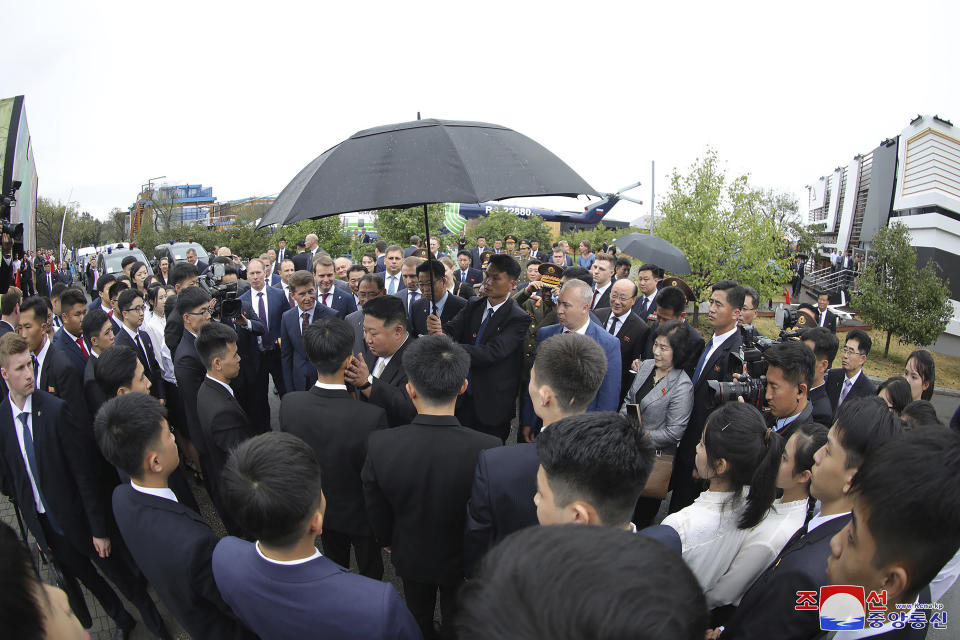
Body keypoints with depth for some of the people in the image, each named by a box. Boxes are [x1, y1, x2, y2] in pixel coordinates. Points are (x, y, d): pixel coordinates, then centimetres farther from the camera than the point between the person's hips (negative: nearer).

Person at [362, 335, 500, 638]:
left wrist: (390, 542, 8)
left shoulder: (379, 444, -32)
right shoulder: (487, 449, -36)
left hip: (410, 557, 1)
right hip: (461, 560, -1)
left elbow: (377, 513, -14)